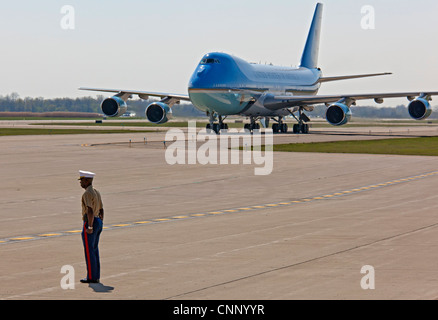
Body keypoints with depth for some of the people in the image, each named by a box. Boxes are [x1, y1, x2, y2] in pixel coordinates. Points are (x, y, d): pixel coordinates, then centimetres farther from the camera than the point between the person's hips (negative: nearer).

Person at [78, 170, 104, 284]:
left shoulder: (87, 193, -16)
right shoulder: (97, 192, 13)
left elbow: (90, 211, -25)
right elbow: (101, 210, 17)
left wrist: (90, 227, -22)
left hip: (90, 223, -9)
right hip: (98, 222, 9)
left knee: (89, 251, -4)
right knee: (94, 251, 13)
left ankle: (91, 277, -2)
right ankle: (96, 276, 14)